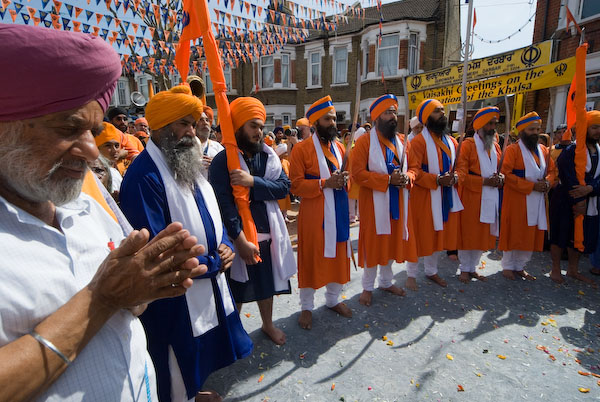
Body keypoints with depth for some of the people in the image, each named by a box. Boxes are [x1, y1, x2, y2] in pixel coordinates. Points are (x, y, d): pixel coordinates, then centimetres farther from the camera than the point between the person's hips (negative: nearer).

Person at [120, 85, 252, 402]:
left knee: (200, 352, 28)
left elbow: (211, 213, 13)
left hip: (209, 285, 9)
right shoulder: (143, 177, -23)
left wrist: (223, 245, -6)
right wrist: (214, 263, -16)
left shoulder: (186, 163, 6)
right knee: (180, 360, 15)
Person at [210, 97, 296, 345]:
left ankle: (268, 324, 44)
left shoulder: (268, 155, 3)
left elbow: (284, 186, -7)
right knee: (237, 289, 12)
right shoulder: (222, 161, -11)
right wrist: (241, 240, -21)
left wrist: (253, 182, -22)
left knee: (267, 281, 20)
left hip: (268, 233, 5)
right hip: (238, 237, -4)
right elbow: (224, 204, -17)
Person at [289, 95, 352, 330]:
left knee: (338, 256, 15)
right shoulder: (301, 149, -8)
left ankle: (333, 299, 36)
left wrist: (344, 180, -5)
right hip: (313, 214, -6)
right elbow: (295, 184, -12)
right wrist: (324, 183, -22)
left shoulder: (339, 147, 11)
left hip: (339, 212, 6)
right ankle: (306, 307, 24)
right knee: (311, 258, 5)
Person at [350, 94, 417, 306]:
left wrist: (407, 178, -10)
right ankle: (368, 287, 21)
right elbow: (357, 172, -16)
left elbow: (411, 168, 15)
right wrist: (388, 180, -22)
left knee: (392, 241, 16)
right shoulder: (365, 141, -9)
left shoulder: (401, 141, 11)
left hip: (397, 202, 6)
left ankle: (386, 281, 36)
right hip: (374, 203, -6)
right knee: (373, 243, 3)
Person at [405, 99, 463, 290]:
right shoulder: (418, 142, -11)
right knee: (419, 235, 2)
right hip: (423, 197, -7)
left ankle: (431, 271, 33)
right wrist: (437, 179, -26)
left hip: (446, 197, 7)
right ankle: (411, 274, 18)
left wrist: (455, 177, -6)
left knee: (437, 235, 16)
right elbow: (413, 171, -18)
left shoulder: (451, 142, 12)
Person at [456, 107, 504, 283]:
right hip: (470, 198, -6)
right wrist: (484, 181, -19)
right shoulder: (467, 145, -7)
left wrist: (500, 178, -3)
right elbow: (461, 174, -13)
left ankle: (472, 267, 27)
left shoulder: (495, 146, 14)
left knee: (483, 235, 12)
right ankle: (465, 268, 17)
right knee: (467, 234, 1)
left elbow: (501, 170, 20)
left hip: (490, 199, 6)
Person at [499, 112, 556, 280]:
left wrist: (547, 182, -6)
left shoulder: (543, 150, 12)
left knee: (530, 235, 10)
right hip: (517, 200, -6)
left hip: (537, 200, 6)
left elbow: (552, 170, 17)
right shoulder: (513, 150, -9)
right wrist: (531, 186, -18)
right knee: (513, 233, 2)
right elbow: (506, 174, -17)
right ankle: (508, 266, 17)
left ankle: (520, 267, 25)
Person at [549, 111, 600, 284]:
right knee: (561, 234, 2)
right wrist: (578, 202, -18)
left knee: (579, 236, 14)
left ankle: (573, 270, 29)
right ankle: (556, 270, 15)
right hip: (565, 201, -6)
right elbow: (569, 179, -17)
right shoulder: (571, 151, -12)